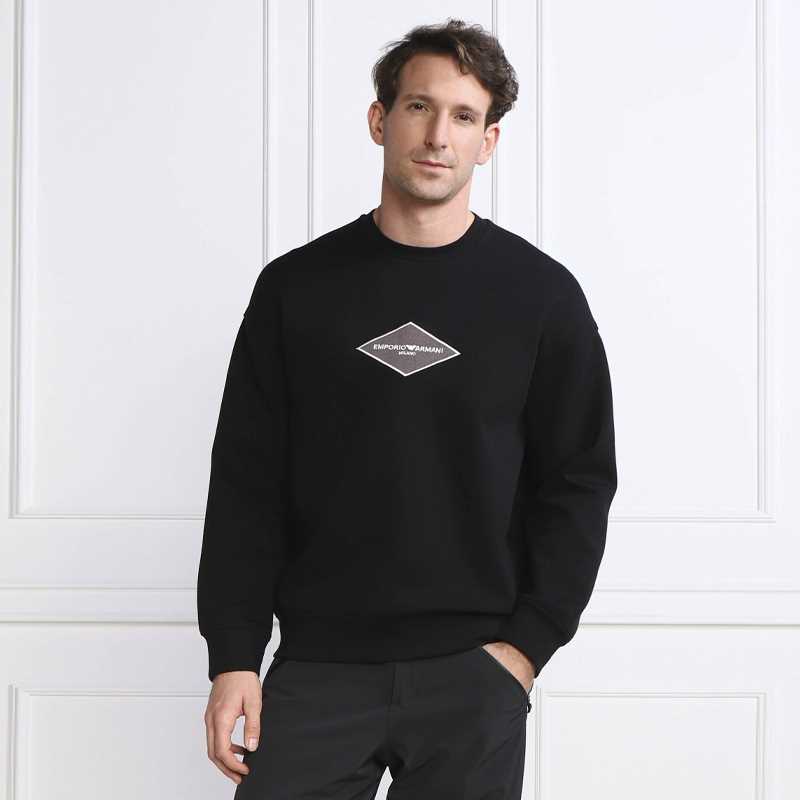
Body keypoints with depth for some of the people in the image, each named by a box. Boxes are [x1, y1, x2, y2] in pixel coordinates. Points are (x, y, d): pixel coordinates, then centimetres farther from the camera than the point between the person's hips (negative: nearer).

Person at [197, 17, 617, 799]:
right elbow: (246, 480, 4)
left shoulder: (541, 293, 2)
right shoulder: (295, 286, 4)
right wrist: (234, 654, -2)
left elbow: (579, 483, 3)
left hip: (473, 675, 0)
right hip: (317, 666, 1)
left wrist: (528, 643, -5)